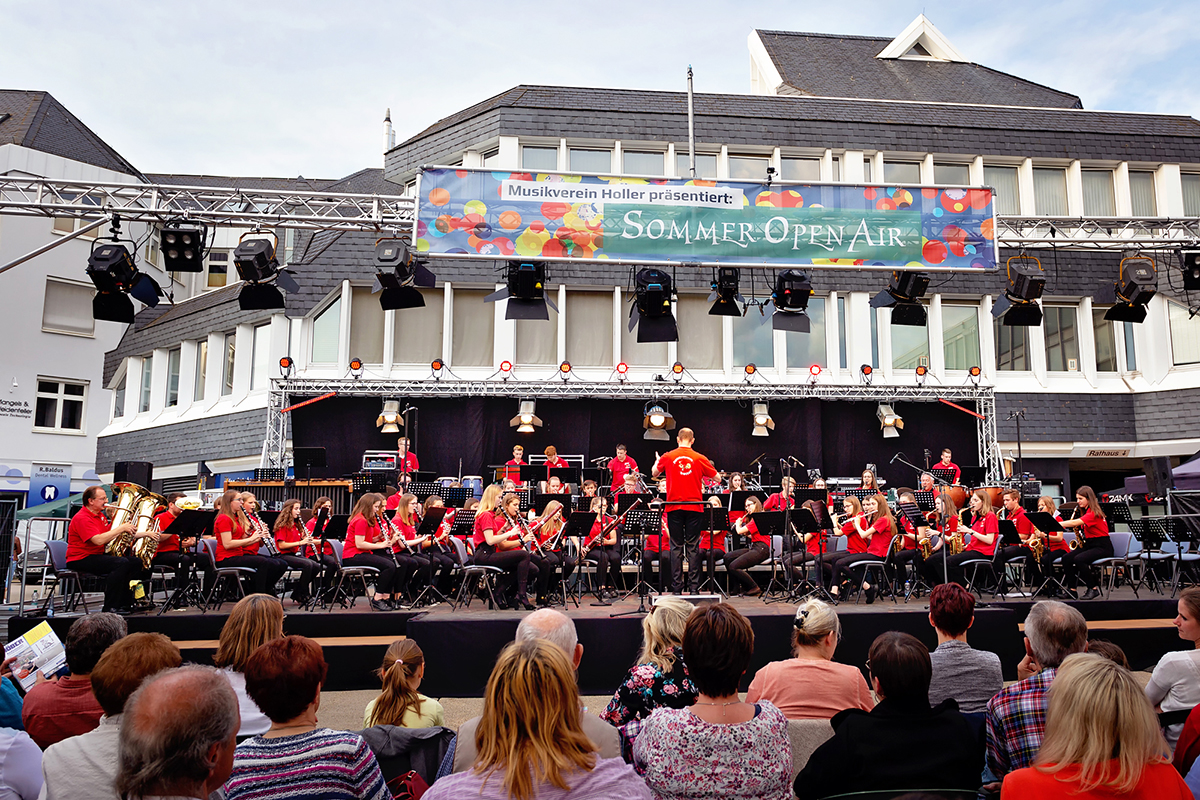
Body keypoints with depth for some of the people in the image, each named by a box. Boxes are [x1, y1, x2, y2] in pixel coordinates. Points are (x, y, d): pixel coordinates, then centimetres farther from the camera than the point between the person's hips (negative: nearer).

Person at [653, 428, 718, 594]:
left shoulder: (668, 457, 0)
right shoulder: (699, 459, -2)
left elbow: (654, 473, 16)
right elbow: (716, 477, 7)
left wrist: (657, 461, 36)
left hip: (674, 506, 0)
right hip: (694, 506, 0)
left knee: (676, 546, 5)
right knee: (693, 546, 5)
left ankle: (676, 587, 5)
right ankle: (694, 586, 5)